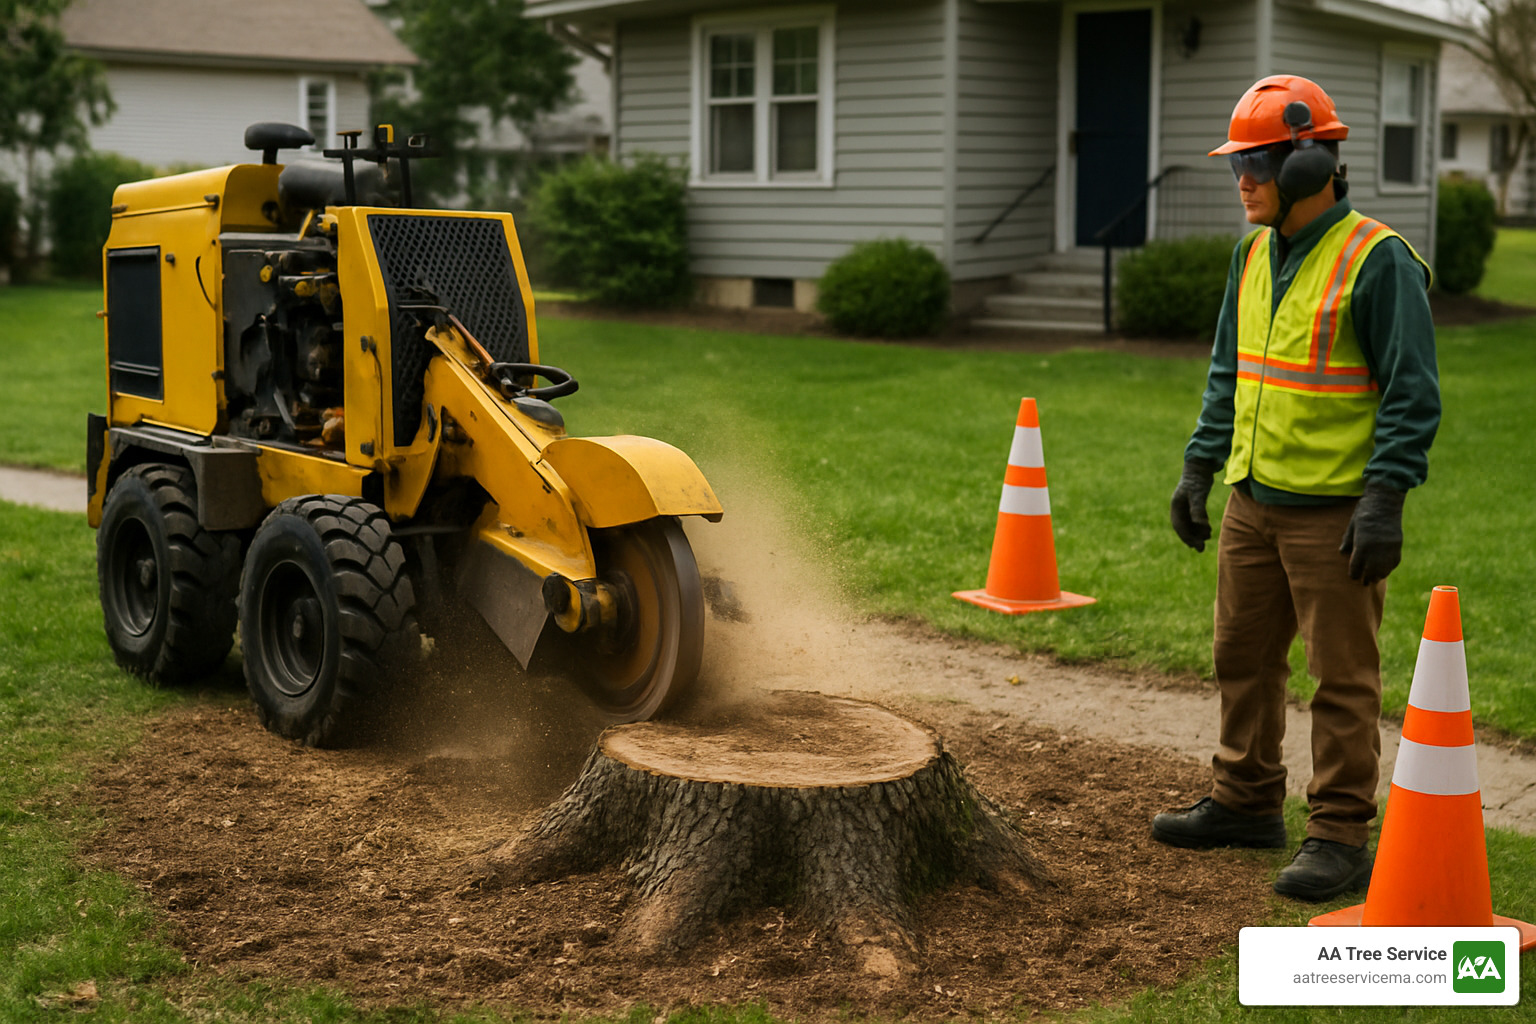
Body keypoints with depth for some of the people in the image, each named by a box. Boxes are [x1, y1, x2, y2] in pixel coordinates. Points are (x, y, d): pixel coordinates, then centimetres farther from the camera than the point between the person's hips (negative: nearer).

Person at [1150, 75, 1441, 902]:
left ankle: (1340, 839, 8)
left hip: (1335, 512, -8)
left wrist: (1385, 500, -20)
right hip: (1255, 501, 8)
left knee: (1342, 678, -1)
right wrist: (1199, 467, 13)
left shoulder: (1376, 259, -13)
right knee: (1244, 656, 16)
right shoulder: (1255, 254, 11)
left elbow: (1411, 391, -15)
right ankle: (1246, 802, 31)